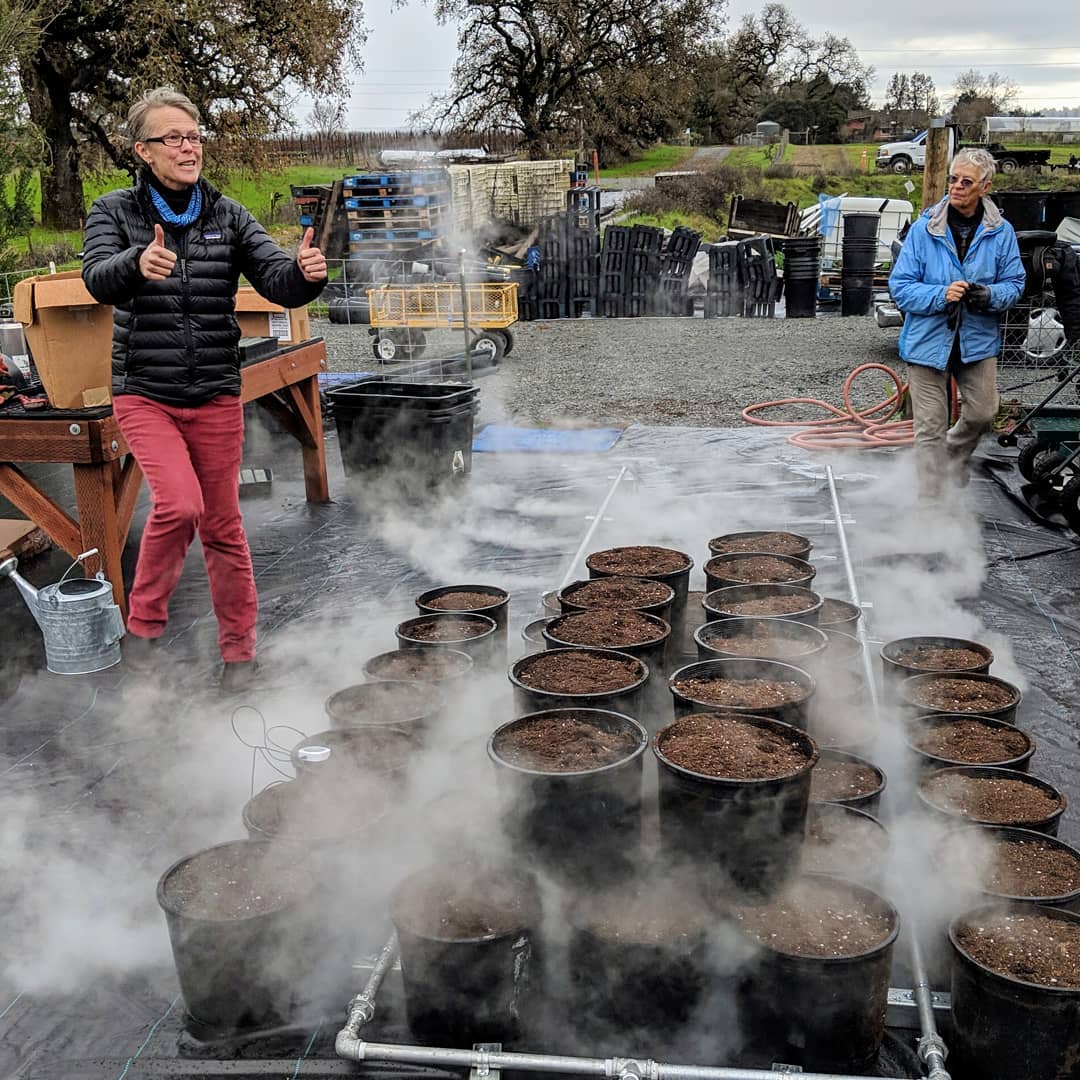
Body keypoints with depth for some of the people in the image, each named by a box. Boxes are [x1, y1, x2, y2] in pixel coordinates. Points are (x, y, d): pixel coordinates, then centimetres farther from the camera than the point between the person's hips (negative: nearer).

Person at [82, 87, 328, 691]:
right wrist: (138, 263, -43)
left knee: (223, 525, 7)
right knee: (179, 502, -22)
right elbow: (99, 279, -20)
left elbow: (279, 283, -9)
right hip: (144, 394, -2)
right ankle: (146, 622, 3)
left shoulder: (229, 216, 2)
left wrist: (306, 273, -33)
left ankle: (240, 650, 24)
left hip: (216, 397, 2)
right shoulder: (116, 211, -2)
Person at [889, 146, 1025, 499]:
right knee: (930, 427, 2)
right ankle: (930, 499, 13)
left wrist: (990, 295, -18)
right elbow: (900, 286, -8)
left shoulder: (1001, 232, -1)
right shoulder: (923, 229, -8)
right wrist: (942, 295, -24)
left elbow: (1014, 282, 6)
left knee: (982, 413, 13)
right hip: (929, 340, -2)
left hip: (978, 339, 3)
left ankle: (954, 452, 46)